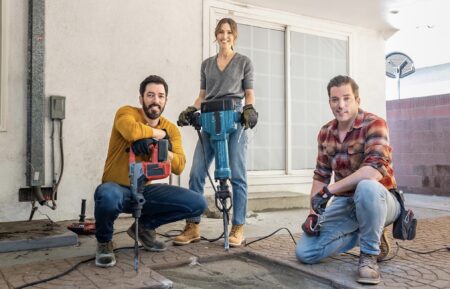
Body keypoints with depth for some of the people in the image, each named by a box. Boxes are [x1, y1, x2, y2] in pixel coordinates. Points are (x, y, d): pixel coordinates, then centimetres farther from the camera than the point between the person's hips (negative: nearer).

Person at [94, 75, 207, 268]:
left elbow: (179, 167, -10)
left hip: (145, 191, 5)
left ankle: (144, 226, 13)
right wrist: (158, 133, -17)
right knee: (108, 197, -42)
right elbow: (132, 131, -36)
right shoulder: (127, 112, -11)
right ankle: (104, 242, -6)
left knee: (197, 203, -8)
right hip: (118, 189, -5)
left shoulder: (171, 129, 3)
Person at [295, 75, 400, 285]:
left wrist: (329, 190, -30)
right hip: (345, 203, 6)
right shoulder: (325, 133, 3)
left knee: (366, 187, -41)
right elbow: (320, 175, 8)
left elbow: (375, 170, -32)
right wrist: (313, 213, -3)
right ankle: (362, 234, 15)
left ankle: (369, 254, -16)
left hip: (379, 199, -5)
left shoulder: (374, 124, -16)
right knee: (305, 253, -6)